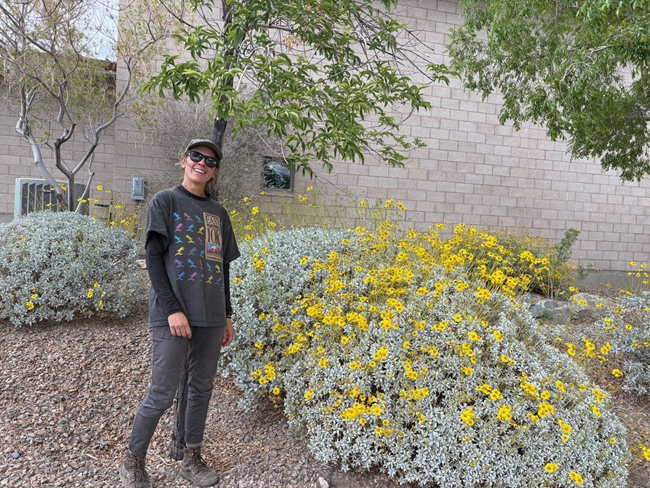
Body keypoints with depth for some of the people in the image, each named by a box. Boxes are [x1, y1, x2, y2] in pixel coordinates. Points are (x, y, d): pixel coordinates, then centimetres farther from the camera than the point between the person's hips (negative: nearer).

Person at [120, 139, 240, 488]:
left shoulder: (218, 213, 16)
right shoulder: (165, 201, 2)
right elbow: (153, 257, -7)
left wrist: (227, 315, 16)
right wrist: (172, 309, -16)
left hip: (211, 317, 5)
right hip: (172, 315, -5)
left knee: (201, 389, 11)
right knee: (162, 394, -2)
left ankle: (192, 459, 26)